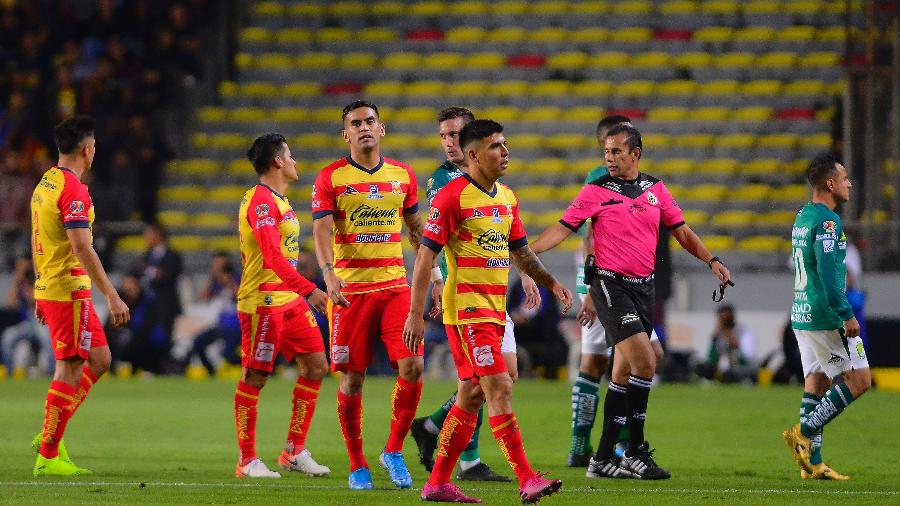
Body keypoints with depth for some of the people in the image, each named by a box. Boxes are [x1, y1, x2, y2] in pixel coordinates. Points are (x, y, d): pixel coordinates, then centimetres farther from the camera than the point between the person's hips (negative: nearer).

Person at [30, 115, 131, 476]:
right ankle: (48, 457, -2)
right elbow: (82, 249, -22)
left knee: (99, 359, 16)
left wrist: (40, 294, 26)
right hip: (69, 292, -10)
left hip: (48, 288, 10)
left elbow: (36, 244, 20)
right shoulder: (73, 189, -16)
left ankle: (50, 436, 14)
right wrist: (112, 297, -21)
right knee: (69, 370, -5)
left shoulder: (44, 186, 13)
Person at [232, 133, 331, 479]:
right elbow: (272, 256, -26)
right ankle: (247, 460, 2)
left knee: (315, 366, 7)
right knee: (255, 377, -4)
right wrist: (308, 289, -33)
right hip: (263, 301, -10)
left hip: (289, 300, 10)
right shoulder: (261, 200, -15)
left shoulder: (278, 201, 18)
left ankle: (294, 451, 12)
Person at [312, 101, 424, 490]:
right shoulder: (330, 178, -1)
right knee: (352, 378, 0)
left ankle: (394, 451, 6)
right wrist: (328, 273, -26)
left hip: (395, 285, 3)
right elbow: (321, 230, -10)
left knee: (412, 366, -12)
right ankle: (357, 466, 12)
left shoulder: (402, 175, 10)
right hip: (350, 290, -3)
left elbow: (416, 229, 20)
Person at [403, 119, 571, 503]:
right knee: (500, 389, -14)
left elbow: (521, 252, 24)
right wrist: (415, 314, -16)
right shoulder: (453, 196, -11)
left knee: (472, 396, 10)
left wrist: (551, 283, 9)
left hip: (495, 309, 9)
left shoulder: (506, 198, 13)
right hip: (467, 309, -9)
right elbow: (425, 255, -12)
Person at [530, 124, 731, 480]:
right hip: (611, 286, -5)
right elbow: (564, 228, -4)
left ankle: (604, 457, 13)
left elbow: (681, 231, 14)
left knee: (625, 371, 7)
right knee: (644, 361, -17)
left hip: (643, 287, 6)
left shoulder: (656, 189, 9)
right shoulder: (596, 191, -3)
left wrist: (711, 260, 2)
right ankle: (635, 451, -10)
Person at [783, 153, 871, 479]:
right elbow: (827, 271, -22)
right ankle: (804, 433, -9)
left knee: (816, 384, 8)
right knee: (859, 380, -3)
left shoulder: (803, 217, 15)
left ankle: (812, 463, 5)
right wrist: (847, 315, -22)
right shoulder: (826, 220, -15)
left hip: (802, 315, 9)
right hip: (825, 317, -9)